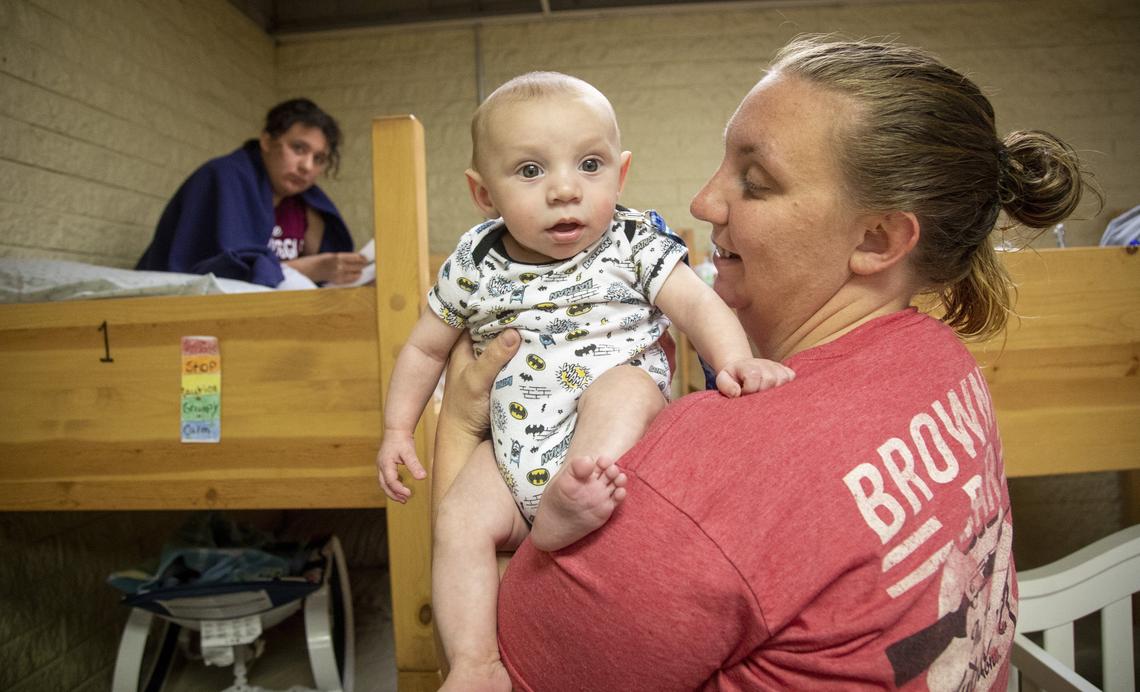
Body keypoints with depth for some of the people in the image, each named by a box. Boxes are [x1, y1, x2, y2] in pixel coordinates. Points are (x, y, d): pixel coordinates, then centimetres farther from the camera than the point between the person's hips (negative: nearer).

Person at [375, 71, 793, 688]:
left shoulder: (633, 244, -4)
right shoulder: (473, 267, 2)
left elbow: (697, 304, -13)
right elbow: (425, 348, 14)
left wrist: (737, 362, -33)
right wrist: (397, 429, 11)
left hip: (617, 448, -2)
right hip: (517, 454, 3)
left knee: (625, 383, -30)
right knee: (459, 523, -18)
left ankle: (564, 509, -41)